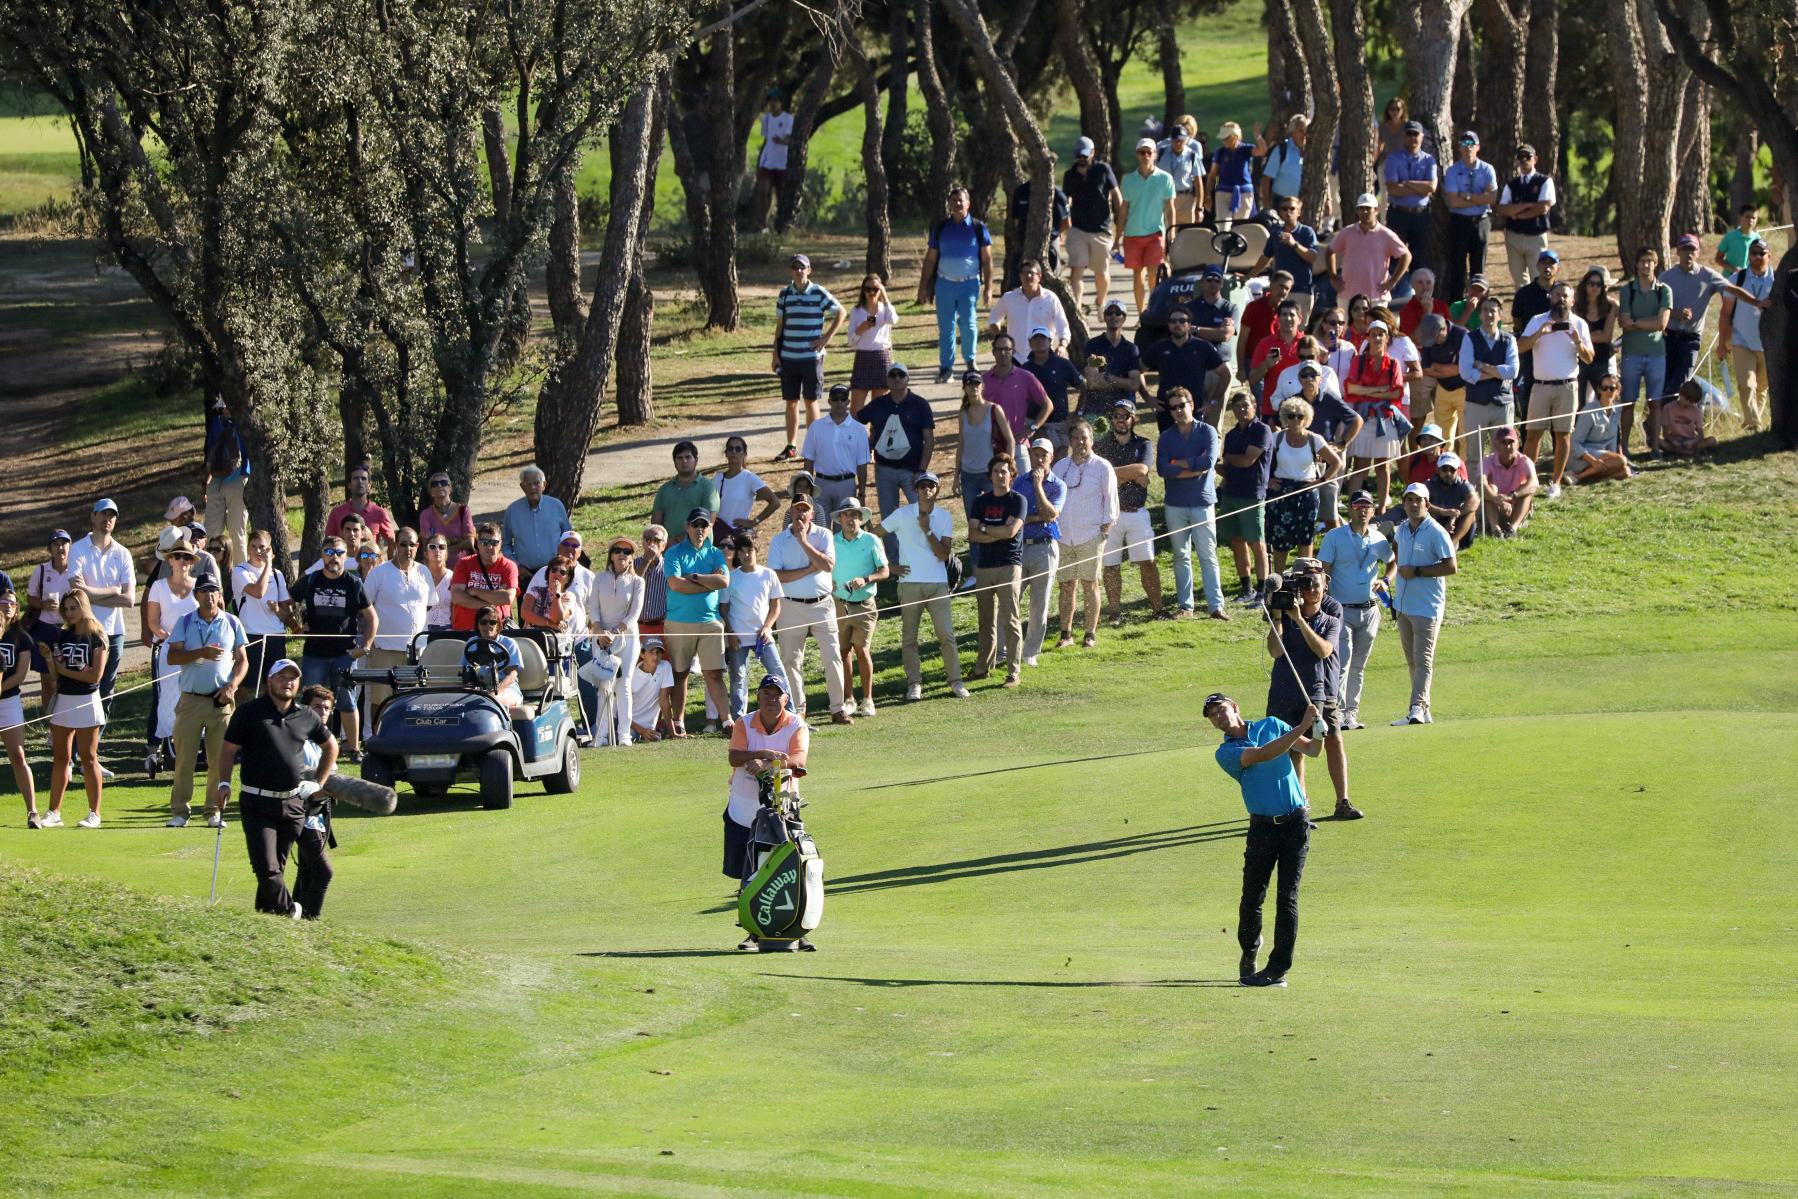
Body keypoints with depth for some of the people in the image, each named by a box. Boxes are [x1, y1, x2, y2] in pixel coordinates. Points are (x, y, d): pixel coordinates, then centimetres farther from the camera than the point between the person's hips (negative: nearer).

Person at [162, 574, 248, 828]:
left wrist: (232, 686, -8)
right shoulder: (185, 623, 6)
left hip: (222, 700, 1)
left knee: (220, 759, 0)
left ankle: (215, 811, 6)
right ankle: (179, 811, 2)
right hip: (191, 699, -1)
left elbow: (242, 660, 9)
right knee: (184, 758, -2)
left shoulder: (232, 623, 9)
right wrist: (201, 653, -18)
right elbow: (172, 657, -3)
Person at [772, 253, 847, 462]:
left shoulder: (819, 293, -4)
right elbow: (779, 326, 12)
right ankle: (791, 446, 14)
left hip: (812, 356, -3)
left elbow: (841, 313, 5)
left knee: (811, 401, 2)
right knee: (791, 402, 7)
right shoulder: (785, 294, 6)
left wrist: (828, 337, -3)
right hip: (788, 357, 3)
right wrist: (776, 354, 7)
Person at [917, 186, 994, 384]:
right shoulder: (940, 228, 8)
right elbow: (930, 259, 11)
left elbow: (987, 259, 4)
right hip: (945, 283, 2)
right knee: (945, 327, 1)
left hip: (969, 284, -2)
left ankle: (970, 360, 8)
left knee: (967, 323, -13)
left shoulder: (978, 228, 3)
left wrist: (988, 287, -2)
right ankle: (945, 368, 7)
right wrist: (923, 288, 8)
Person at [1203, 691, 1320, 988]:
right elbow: (1263, 754, -17)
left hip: (1296, 822, 0)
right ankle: (1249, 949, 26)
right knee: (1252, 896, -1)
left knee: (1287, 896, -5)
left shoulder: (1271, 725, 9)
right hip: (1263, 827, 0)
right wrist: (1303, 726, -20)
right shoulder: (1226, 753, -1)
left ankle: (1278, 968, -5)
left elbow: (1311, 749, 13)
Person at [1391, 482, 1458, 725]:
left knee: (1423, 659, -13)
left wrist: (1416, 571, -18)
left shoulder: (1436, 533, -13)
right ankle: (1423, 710, 17)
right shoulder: (1403, 529, 9)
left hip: (1427, 606, -8)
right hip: (1403, 604, 8)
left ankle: (1417, 709, -20)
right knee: (1412, 660, 11)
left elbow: (1451, 567, -17)